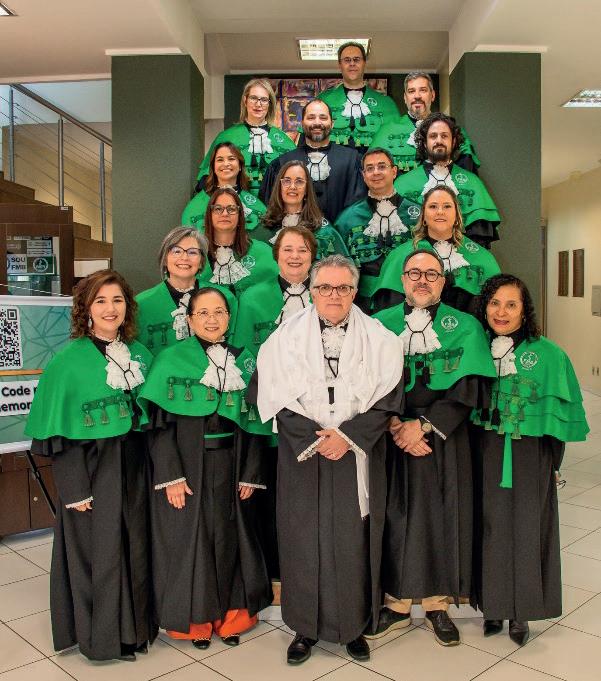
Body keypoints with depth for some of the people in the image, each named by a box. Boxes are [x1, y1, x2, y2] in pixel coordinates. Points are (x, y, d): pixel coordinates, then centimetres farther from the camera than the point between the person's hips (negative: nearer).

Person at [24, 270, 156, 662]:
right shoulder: (69, 359, -10)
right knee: (99, 550, 6)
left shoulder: (140, 354, 5)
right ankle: (102, 635, 27)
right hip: (91, 466, -5)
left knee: (136, 546, 14)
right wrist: (74, 488, -13)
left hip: (134, 466, 5)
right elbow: (59, 431, -10)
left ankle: (136, 625, 34)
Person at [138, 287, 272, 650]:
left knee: (228, 537, 11)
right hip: (187, 466, -3)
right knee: (190, 537, 5)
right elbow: (160, 422, -9)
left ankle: (230, 615, 29)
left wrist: (250, 474, 2)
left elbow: (252, 422, 7)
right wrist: (171, 476, -15)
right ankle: (195, 619, 25)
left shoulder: (244, 362, 5)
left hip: (229, 468, 3)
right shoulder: (171, 360, -6)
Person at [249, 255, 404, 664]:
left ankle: (354, 626, 24)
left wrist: (347, 436, -14)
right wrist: (315, 439, -14)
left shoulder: (378, 339, 2)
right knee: (303, 538, 5)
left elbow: (387, 398, -3)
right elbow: (276, 398, -4)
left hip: (358, 458, 0)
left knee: (354, 541, 5)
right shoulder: (286, 337, 1)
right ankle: (305, 628, 21)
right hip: (302, 457, 0)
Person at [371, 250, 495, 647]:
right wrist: (395, 427, -13)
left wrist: (424, 424, -13)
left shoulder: (465, 327, 3)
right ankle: (397, 604, 18)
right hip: (392, 436, 0)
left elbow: (469, 388, -5)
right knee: (396, 516, 3)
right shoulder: (381, 324, 4)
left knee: (442, 515, 5)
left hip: (445, 437, 0)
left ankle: (438, 604, 21)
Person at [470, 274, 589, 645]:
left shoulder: (548, 354, -7)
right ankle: (494, 605, 25)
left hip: (530, 455, -2)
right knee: (491, 527, 8)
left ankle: (521, 612, 23)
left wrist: (552, 461, -4)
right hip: (486, 454, 2)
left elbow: (560, 410, -3)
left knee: (526, 528, 7)